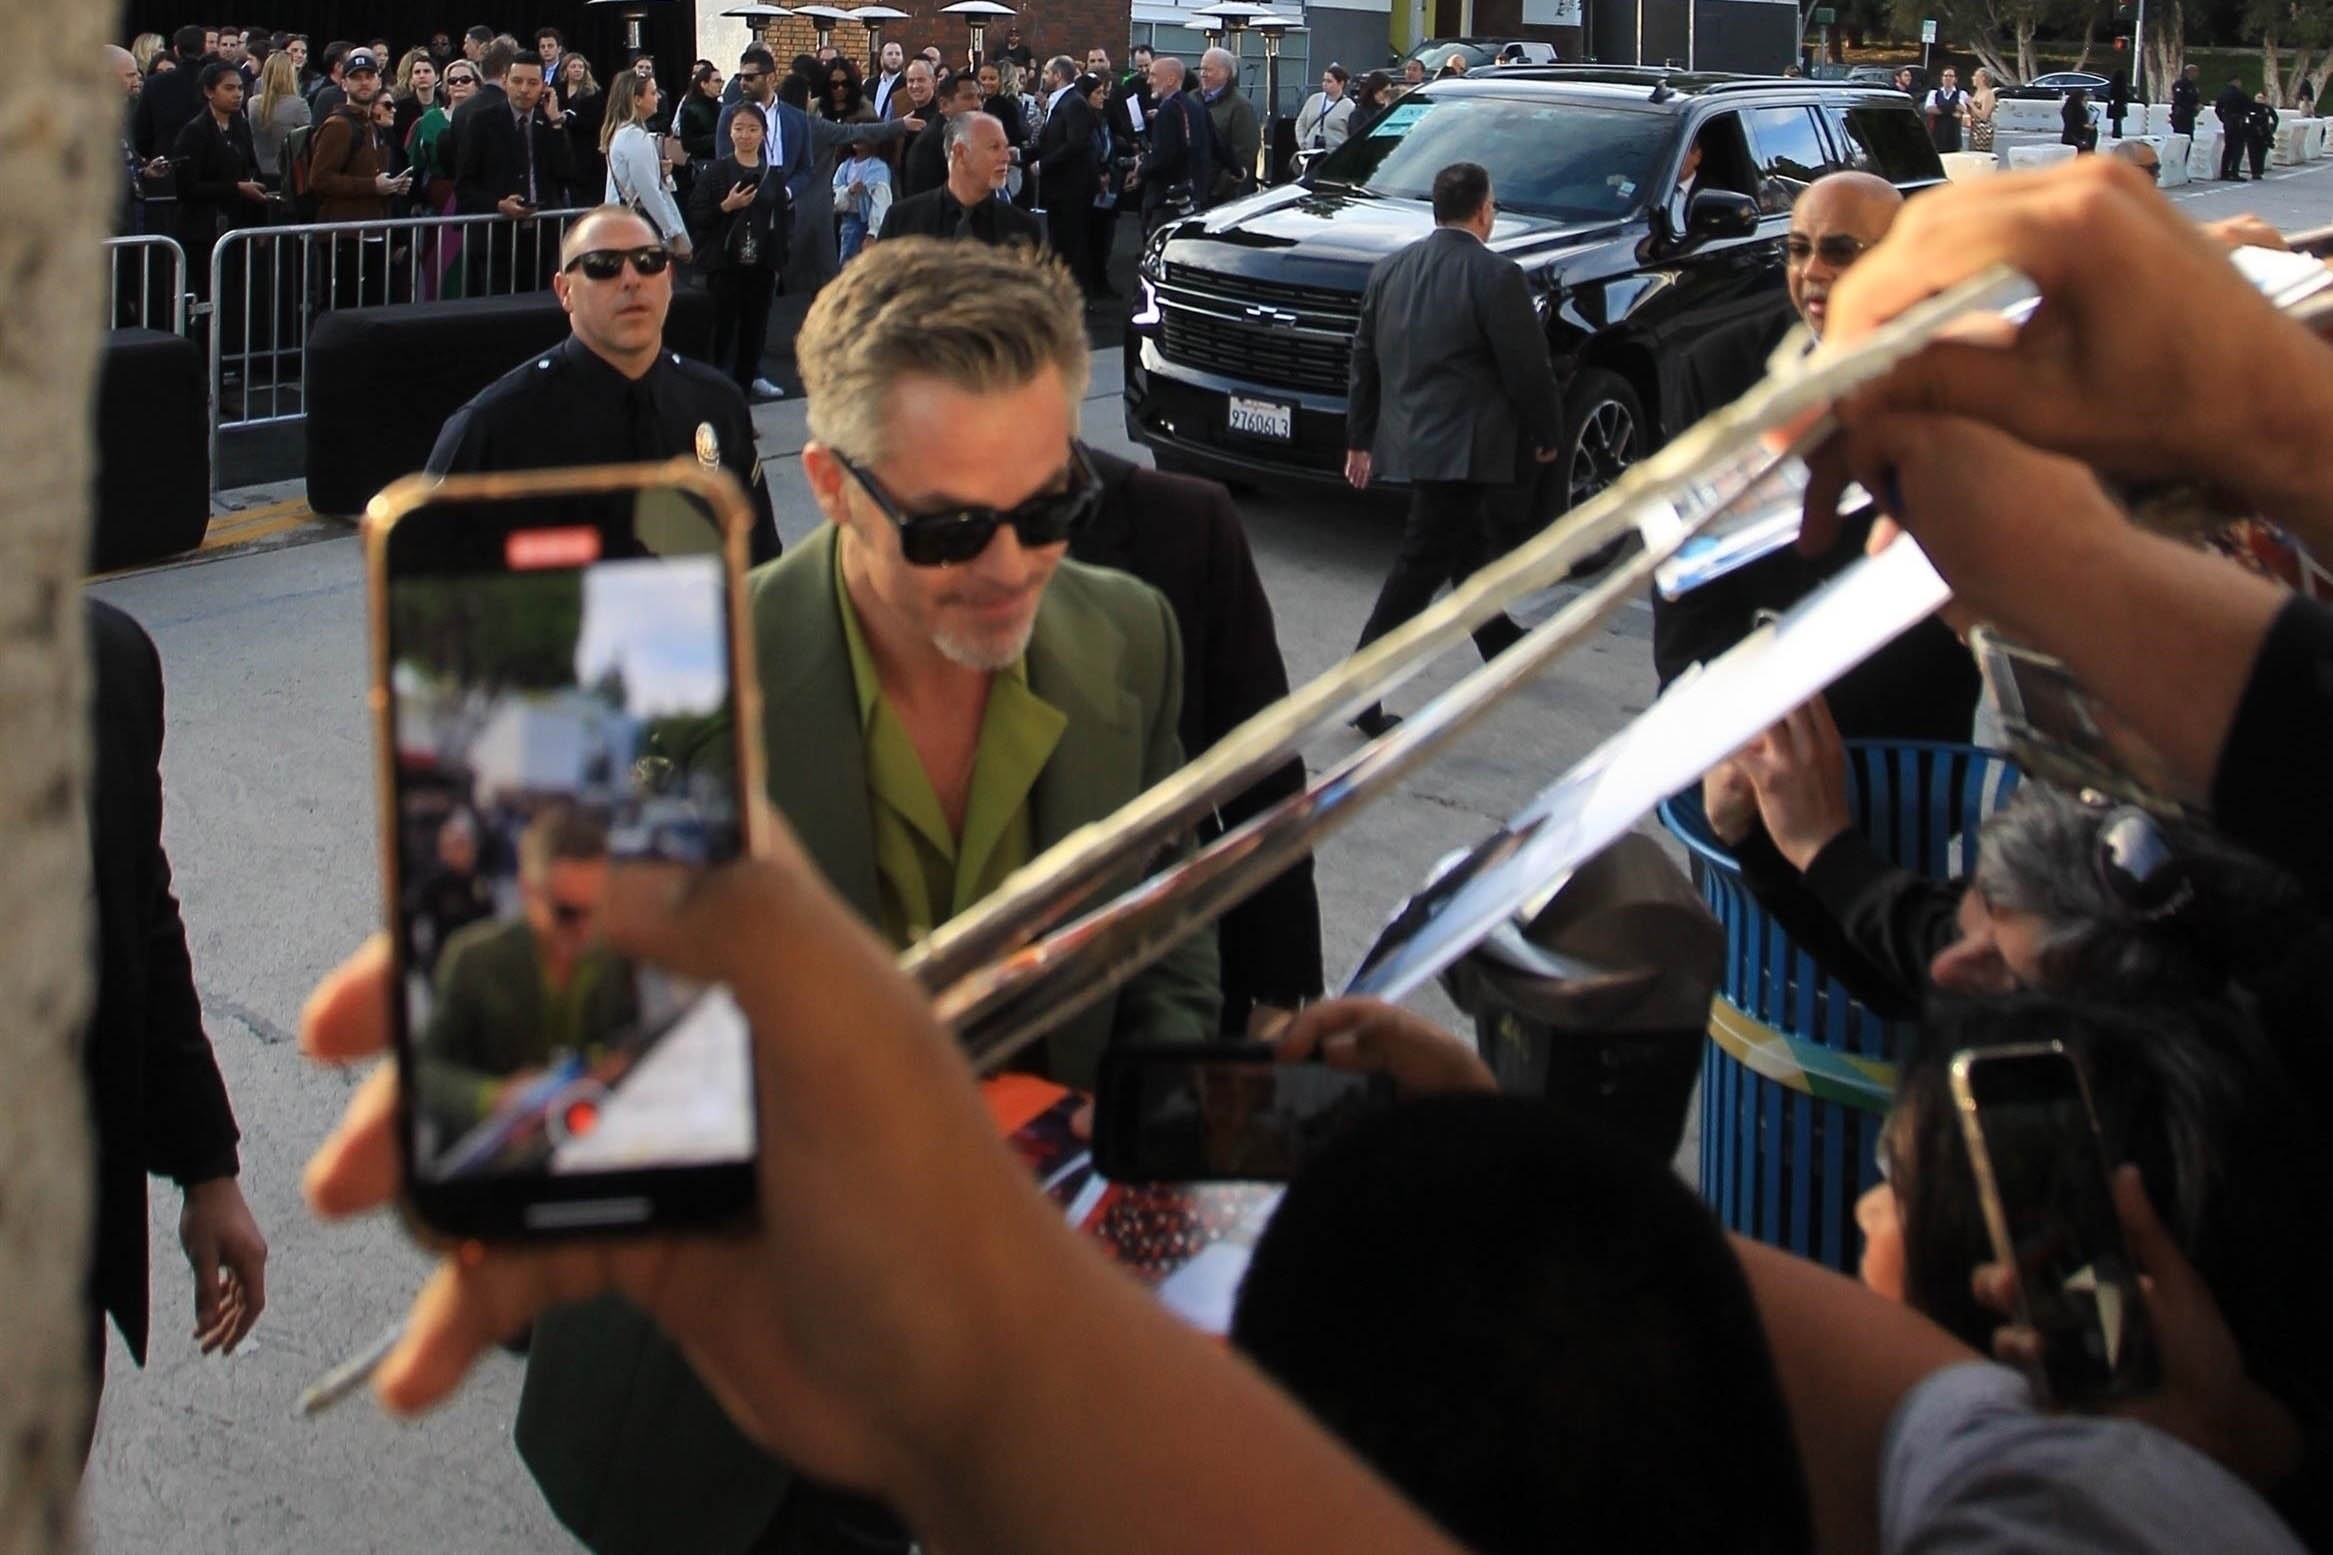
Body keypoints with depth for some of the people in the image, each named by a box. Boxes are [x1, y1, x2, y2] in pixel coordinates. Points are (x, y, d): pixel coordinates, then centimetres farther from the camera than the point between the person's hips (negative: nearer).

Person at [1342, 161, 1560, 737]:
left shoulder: (1390, 270, 7)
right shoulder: (1496, 277, -14)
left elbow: (1365, 358, 13)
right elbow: (1527, 369, -12)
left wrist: (1360, 438, 20)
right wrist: (1547, 433, 4)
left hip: (1409, 442, 8)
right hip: (1464, 447, -8)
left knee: (1473, 541, 26)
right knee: (1421, 569, -6)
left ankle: (1498, 641, 45)